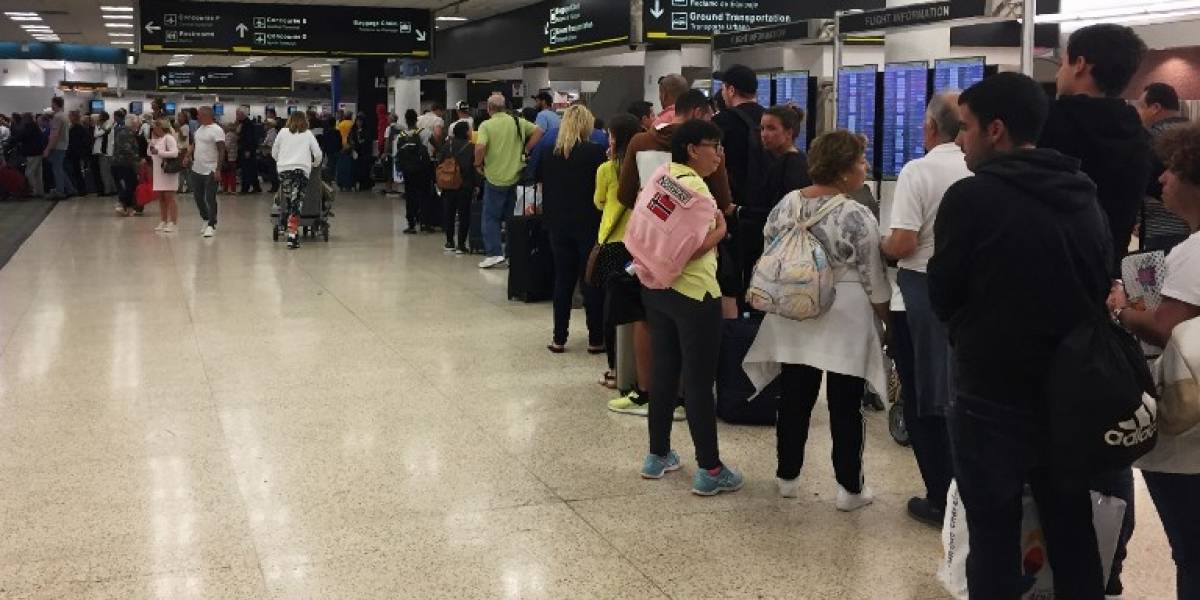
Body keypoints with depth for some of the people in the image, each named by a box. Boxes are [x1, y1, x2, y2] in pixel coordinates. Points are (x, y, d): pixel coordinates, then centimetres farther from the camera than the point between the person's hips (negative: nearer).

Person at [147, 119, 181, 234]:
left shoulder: (168, 138, -10)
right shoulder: (155, 139, 15)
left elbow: (175, 153, -22)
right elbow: (151, 154, 23)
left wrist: (158, 152, -21)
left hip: (168, 171, -8)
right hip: (158, 172, 8)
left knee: (169, 198, -6)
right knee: (161, 198, 10)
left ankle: (172, 223, -5)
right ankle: (164, 222, 17)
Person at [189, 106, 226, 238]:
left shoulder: (216, 130, -12)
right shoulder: (199, 129, 12)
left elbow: (221, 151, -16)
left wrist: (218, 169, -21)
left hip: (210, 171, -8)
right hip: (196, 170, 8)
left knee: (210, 199, -5)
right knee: (198, 197, 13)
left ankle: (212, 225, 0)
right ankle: (206, 220, 28)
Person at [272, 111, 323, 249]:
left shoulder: (283, 132, 13)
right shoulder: (308, 134, 12)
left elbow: (274, 153, 18)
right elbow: (318, 154, 11)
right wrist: (315, 164, 31)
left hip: (284, 170, 2)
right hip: (301, 170, -1)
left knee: (289, 201, 11)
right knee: (296, 203, -6)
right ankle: (292, 235, -13)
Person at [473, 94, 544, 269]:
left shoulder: (486, 125, -11)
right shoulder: (518, 122, 4)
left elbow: (480, 147, -24)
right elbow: (538, 131, 3)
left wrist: (478, 164, -7)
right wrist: (525, 150, 5)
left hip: (495, 177, -5)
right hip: (515, 176, 5)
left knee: (491, 217, 5)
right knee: (511, 216, 16)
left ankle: (494, 253, -5)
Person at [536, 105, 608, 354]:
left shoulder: (550, 155, 4)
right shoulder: (596, 152, -9)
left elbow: (543, 188, 12)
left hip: (558, 225, 4)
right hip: (588, 224, -4)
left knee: (563, 279, 11)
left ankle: (559, 339, 13)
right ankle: (595, 339, 7)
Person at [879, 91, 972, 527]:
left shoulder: (919, 171, -14)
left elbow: (902, 243, -20)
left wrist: (883, 247, 1)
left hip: (924, 290, -5)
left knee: (926, 398, 8)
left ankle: (943, 499, 13)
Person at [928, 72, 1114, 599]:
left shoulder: (972, 196, -14)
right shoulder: (1085, 196, 5)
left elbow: (942, 296, -5)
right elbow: (1102, 288, 15)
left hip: (992, 395, -6)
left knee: (995, 537, 3)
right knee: (1074, 534, 15)